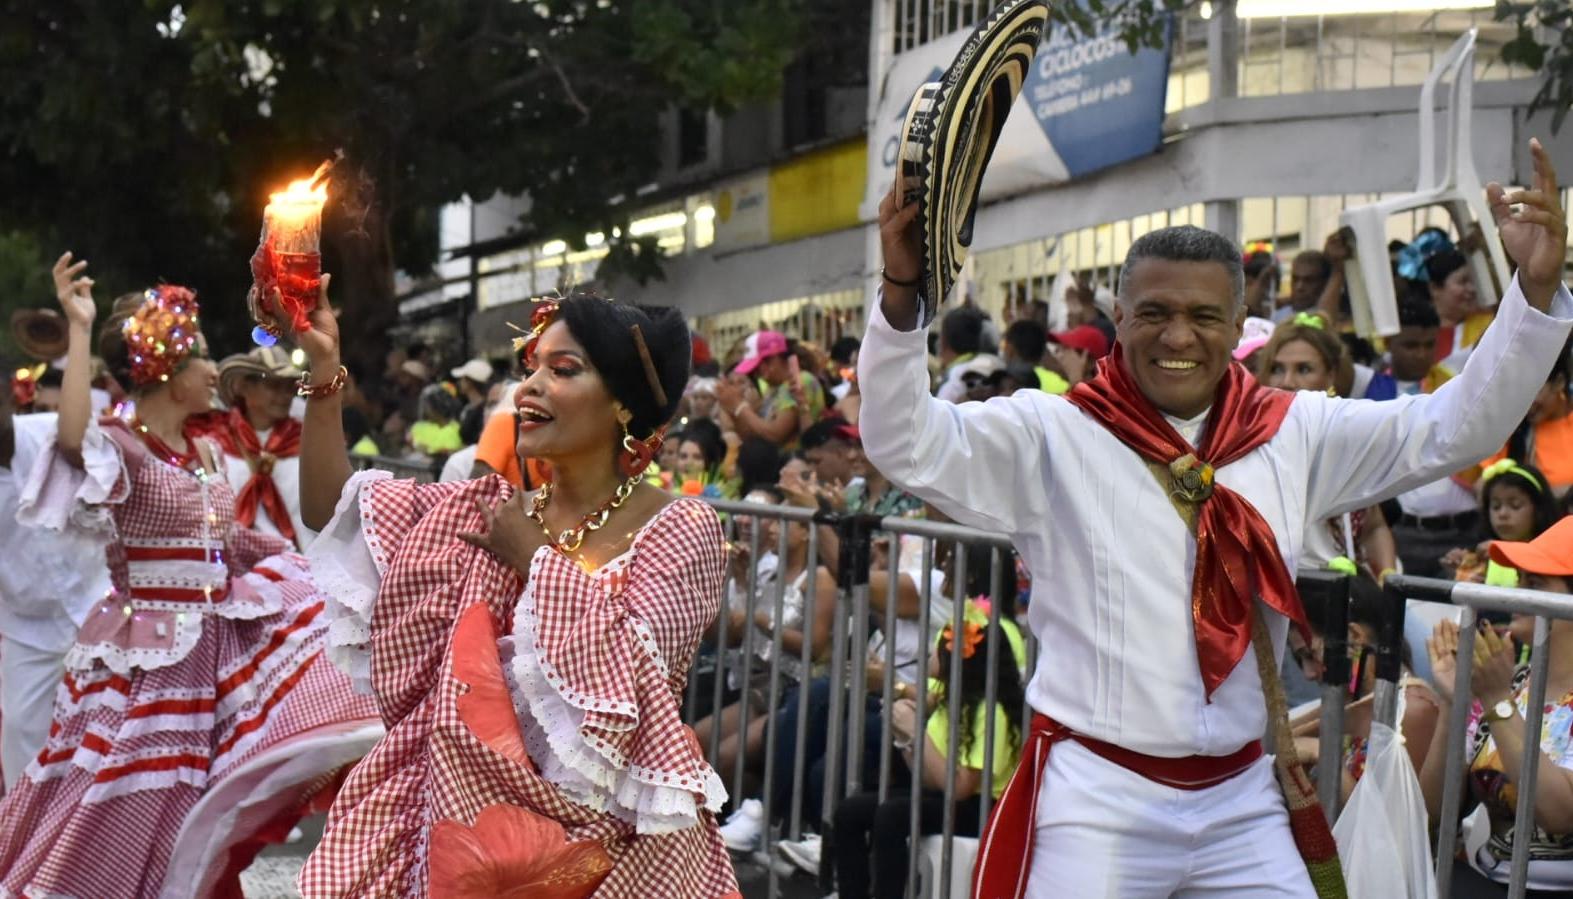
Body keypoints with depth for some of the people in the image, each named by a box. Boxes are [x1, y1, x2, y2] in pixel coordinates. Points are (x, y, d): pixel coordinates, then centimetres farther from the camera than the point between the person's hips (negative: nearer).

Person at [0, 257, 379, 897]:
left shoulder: (208, 452, 9)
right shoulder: (120, 447, -15)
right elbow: (70, 438, -39)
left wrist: (305, 560, 18)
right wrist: (79, 328, -36)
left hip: (217, 640, 7)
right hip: (149, 649, -7)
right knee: (129, 813, 0)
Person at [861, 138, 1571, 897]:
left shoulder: (1296, 436, 6)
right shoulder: (1055, 435, -5)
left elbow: (1455, 427, 6)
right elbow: (904, 444, -14)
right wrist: (902, 290, -29)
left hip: (1242, 798, 4)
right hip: (1096, 797, -4)